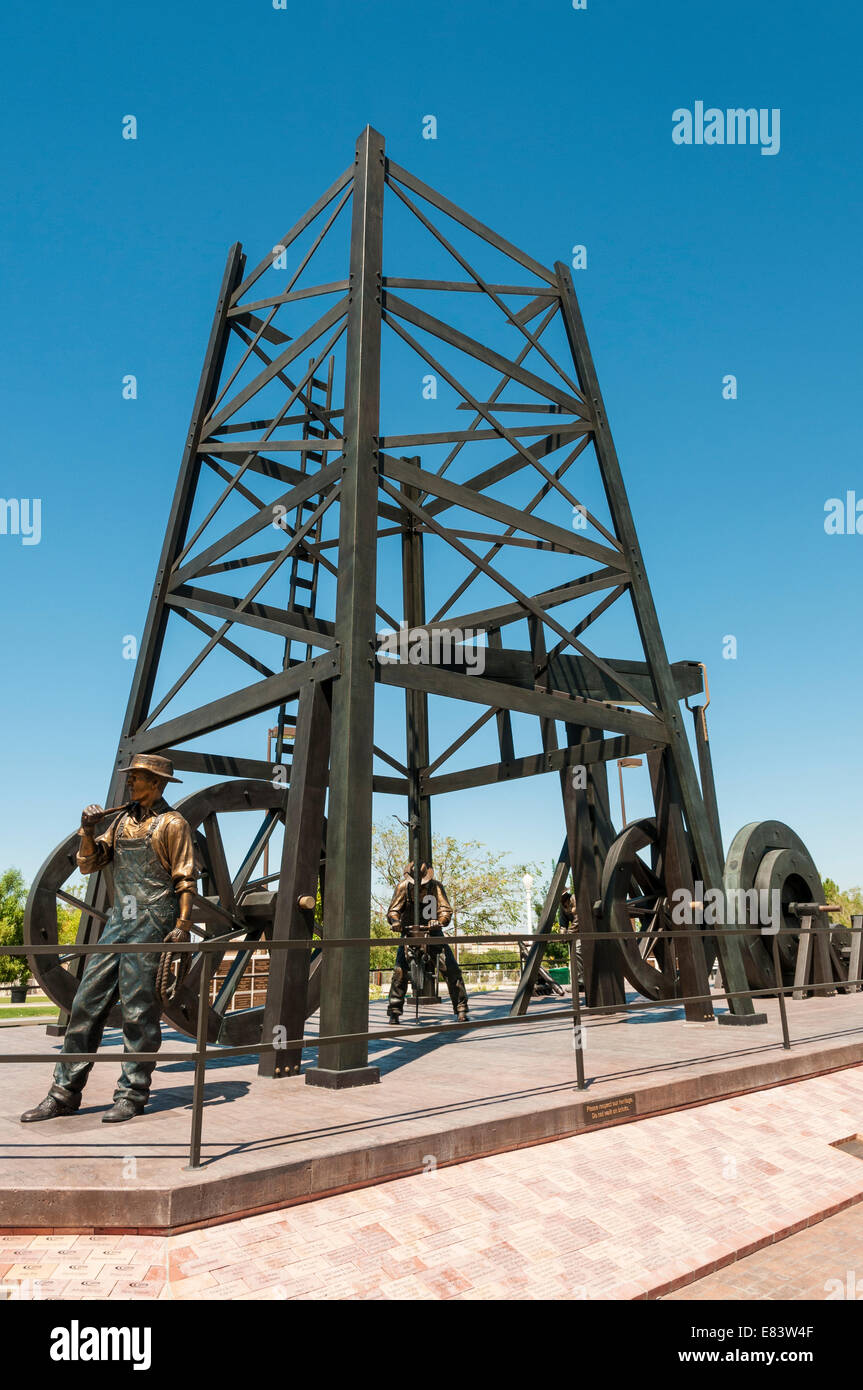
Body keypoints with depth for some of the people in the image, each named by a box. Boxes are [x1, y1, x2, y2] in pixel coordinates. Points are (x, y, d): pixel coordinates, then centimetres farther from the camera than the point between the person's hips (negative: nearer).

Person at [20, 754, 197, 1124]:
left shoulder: (173, 824, -4)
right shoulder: (121, 820, 16)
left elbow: (185, 880, -6)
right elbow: (88, 864, 15)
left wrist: (183, 925, -15)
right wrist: (88, 832, -2)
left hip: (153, 922, -7)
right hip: (118, 922, 7)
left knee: (138, 1008, -3)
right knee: (87, 1002, 6)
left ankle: (132, 1094, 8)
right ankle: (65, 1093, 15)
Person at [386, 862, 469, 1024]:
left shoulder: (436, 886, -9)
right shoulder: (403, 886, -7)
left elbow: (446, 909, -16)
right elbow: (393, 910, -11)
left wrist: (439, 921, -38)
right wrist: (395, 921, -34)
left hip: (432, 931, 0)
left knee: (452, 968, -8)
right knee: (400, 969, -15)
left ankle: (461, 1008, 3)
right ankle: (394, 1010, -1)